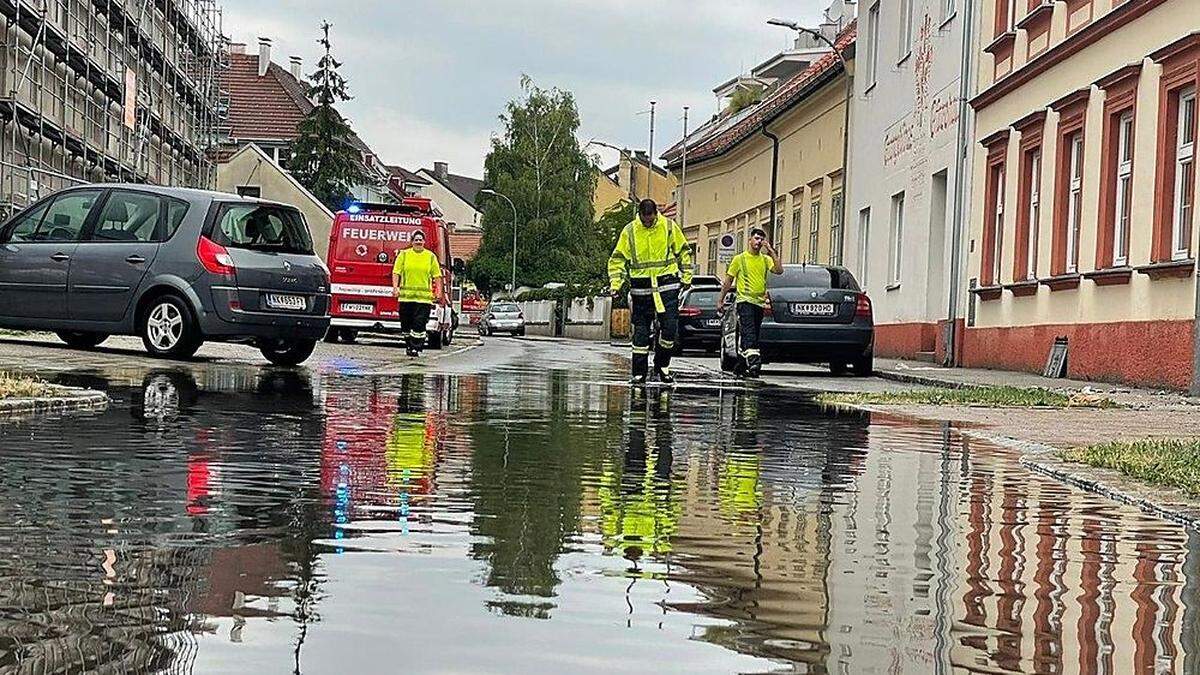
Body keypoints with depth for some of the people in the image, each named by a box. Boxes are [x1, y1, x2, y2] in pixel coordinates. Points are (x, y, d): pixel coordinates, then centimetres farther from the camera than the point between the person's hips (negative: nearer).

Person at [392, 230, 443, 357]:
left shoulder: (431, 256, 8)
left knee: (419, 324, -9)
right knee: (406, 323, 7)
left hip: (424, 297, -1)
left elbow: (436, 275, 9)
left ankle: (416, 348, -7)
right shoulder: (403, 254, 8)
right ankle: (410, 345, 22)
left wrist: (438, 290, -1)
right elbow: (396, 272, 5)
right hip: (406, 295, 1)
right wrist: (395, 287, -7)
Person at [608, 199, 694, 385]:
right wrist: (616, 283, -6)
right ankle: (639, 373, 9)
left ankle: (662, 365, 15)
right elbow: (618, 259, 4)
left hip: (667, 285, 0)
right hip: (641, 288, 0)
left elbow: (684, 252, 12)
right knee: (641, 331, 2)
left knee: (670, 326, -6)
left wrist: (686, 277, 9)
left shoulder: (669, 226, 1)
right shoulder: (629, 231, 0)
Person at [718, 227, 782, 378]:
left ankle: (743, 365, 18)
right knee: (749, 332, -21)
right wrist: (720, 300, 3)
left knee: (752, 335, 9)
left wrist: (772, 252, -6)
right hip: (745, 300, -5)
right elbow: (728, 281, 7)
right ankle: (753, 360, -35)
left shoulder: (765, 259, 12)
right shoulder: (740, 259, 4)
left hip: (759, 302, 5)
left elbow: (779, 270, -5)